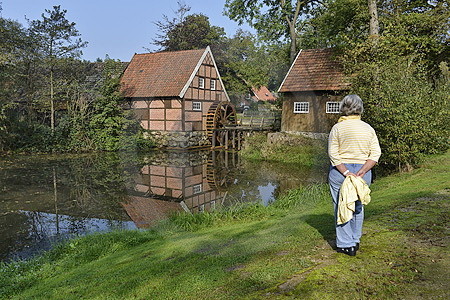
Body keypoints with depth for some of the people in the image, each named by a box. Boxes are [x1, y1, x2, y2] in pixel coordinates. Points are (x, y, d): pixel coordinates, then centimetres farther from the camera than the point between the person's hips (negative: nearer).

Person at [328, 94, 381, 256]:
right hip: (362, 172, 4)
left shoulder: (337, 128, -6)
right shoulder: (368, 128, 3)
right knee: (358, 207, 19)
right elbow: (375, 154, -4)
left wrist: (345, 172, -15)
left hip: (339, 171, -3)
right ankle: (355, 241, 33)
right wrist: (362, 171, -11)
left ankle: (346, 245, 14)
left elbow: (333, 155, -14)